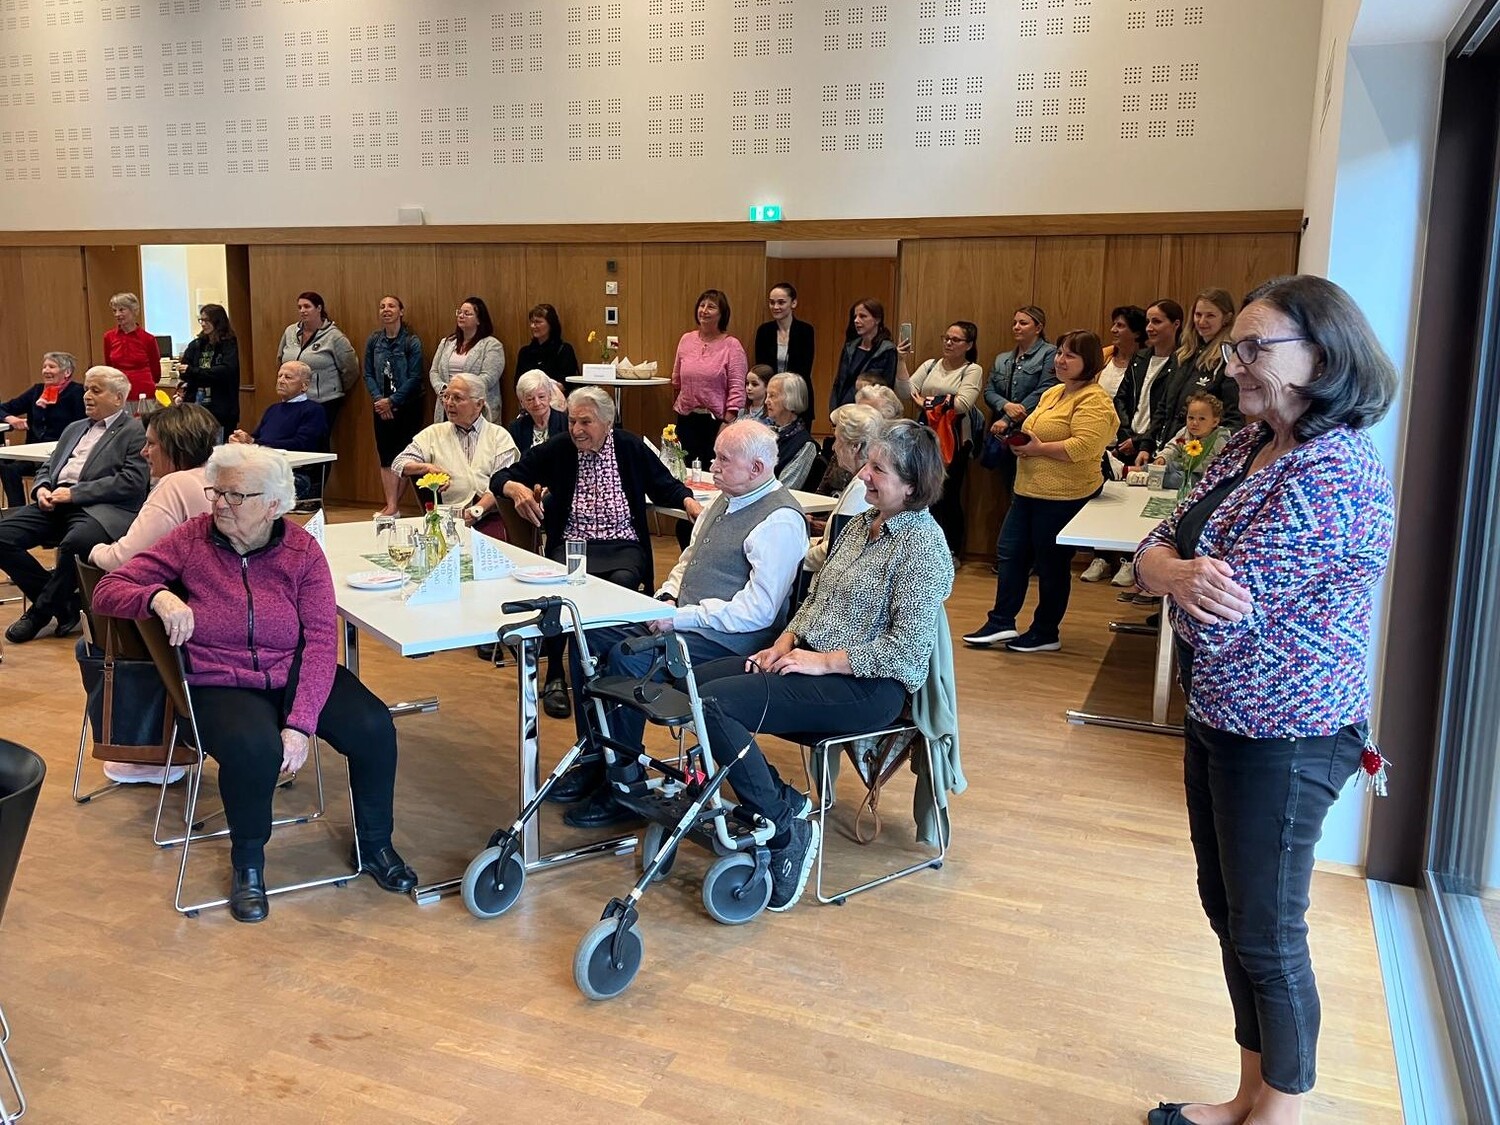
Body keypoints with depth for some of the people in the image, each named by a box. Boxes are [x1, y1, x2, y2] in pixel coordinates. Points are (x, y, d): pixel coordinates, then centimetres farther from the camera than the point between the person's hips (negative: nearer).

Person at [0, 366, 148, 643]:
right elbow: (47, 467, 28)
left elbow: (132, 482, -11)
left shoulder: (135, 432, 3)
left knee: (74, 543, -37)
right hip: (56, 505, 8)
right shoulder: (74, 429, 28)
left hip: (101, 509, -7)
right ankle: (64, 604, -4)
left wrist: (74, 493, -14)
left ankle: (41, 611, -11)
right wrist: (42, 488, 2)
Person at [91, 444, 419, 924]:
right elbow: (106, 591, -3)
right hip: (221, 684, -1)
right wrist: (158, 596, -27)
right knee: (254, 748, -35)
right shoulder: (191, 541, -3)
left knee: (374, 728, -23)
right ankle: (248, 862, -3)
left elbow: (321, 639, -11)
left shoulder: (302, 550, -4)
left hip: (295, 675, 2)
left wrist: (300, 723, -23)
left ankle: (375, 845, 5)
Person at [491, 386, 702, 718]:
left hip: (623, 544, 0)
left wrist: (688, 500, -8)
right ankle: (555, 678, -13)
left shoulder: (631, 448, 3)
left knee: (622, 582, -33)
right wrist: (516, 488, -20)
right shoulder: (556, 450, 2)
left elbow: (664, 487, 13)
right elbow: (500, 478, 4)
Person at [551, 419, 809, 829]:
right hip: (683, 619, 10)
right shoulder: (725, 499, 12)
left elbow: (756, 611, -24)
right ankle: (594, 761, 11)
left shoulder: (780, 521, -18)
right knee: (588, 637, 1)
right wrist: (668, 596, 3)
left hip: (728, 639, -10)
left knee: (628, 659, -26)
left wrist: (680, 617, -20)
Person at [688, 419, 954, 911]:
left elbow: (908, 645, -20)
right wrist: (786, 640, 2)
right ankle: (784, 801, 3)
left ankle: (787, 834, -10)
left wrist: (823, 660, -18)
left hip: (869, 685, -9)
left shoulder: (923, 545, -13)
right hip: (811, 660, 9)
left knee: (714, 706, -24)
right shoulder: (861, 524, 13)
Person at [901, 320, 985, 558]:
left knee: (948, 496, 3)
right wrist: (902, 362, -12)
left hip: (954, 442, -4)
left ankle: (952, 553, 16)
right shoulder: (930, 366, 11)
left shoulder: (973, 370, -2)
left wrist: (927, 403, -7)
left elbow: (962, 404, -16)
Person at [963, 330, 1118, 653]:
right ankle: (1001, 623, 17)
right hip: (1029, 490, 9)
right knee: (1009, 553, 9)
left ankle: (1045, 634, 18)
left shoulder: (1093, 400, -14)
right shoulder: (1052, 393, 15)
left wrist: (1039, 449, -21)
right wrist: (1021, 440, 4)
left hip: (1064, 496, -9)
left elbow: (1084, 446, -27)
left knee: (1051, 564, 3)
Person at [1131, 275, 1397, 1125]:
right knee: (1228, 912, 20)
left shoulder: (1333, 472, -24)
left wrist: (1183, 577, -5)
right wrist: (1184, 572, -20)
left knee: (1267, 936, 7)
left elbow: (1224, 618, -27)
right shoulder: (1249, 447, 6)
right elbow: (1154, 552, 3)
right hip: (1217, 717, 9)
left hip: (1283, 739, -9)